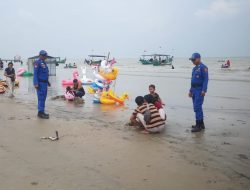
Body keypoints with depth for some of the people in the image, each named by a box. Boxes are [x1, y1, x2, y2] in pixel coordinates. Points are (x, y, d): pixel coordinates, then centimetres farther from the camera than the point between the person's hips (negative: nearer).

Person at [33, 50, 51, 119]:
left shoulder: (44, 63, 17)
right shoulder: (37, 63, -10)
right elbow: (35, 74, -15)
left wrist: (47, 82, 24)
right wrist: (36, 84, -22)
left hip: (44, 83, 9)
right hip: (40, 83, -9)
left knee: (43, 98, 10)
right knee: (41, 98, -9)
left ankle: (41, 112, 15)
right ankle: (40, 112, -7)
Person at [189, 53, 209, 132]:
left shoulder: (203, 67, -10)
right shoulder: (194, 68, 18)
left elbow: (206, 79, -17)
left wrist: (204, 90, -23)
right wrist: (190, 90, 21)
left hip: (200, 90, -9)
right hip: (194, 90, 9)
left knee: (197, 107, -11)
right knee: (197, 107, 13)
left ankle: (198, 125, -6)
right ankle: (201, 124, 22)